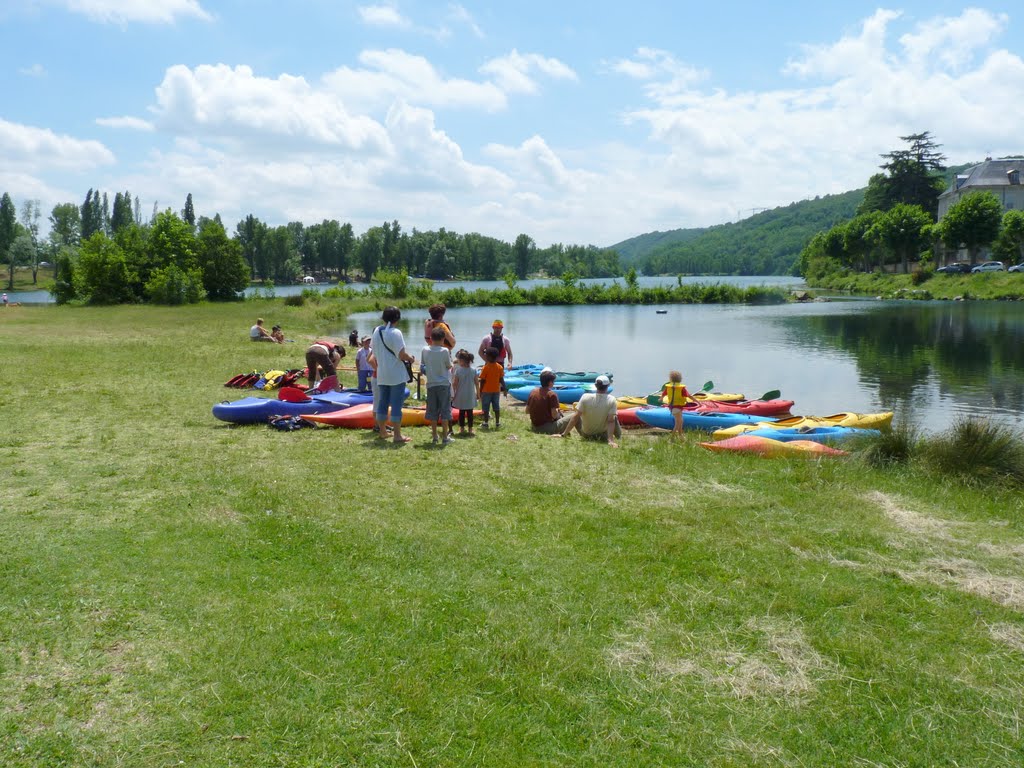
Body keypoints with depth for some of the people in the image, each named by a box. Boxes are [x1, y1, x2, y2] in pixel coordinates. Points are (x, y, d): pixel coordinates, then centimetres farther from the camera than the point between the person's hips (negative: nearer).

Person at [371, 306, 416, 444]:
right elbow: (402, 355, -20)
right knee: (396, 404, -2)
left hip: (381, 374, 7)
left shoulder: (376, 331, 5)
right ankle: (397, 435, -1)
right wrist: (410, 358, -1)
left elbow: (374, 352, 11)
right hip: (396, 375, -7)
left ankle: (382, 431, 23)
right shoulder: (395, 333, -17)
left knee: (382, 403, 14)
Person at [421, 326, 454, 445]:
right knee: (445, 410, 3)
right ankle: (445, 437, 3)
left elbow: (422, 366, 7)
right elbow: (449, 366, -1)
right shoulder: (444, 351, -11)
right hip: (444, 384, -3)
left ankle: (434, 435, 13)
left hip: (431, 384, 3)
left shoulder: (425, 350, -2)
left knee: (432, 411, 10)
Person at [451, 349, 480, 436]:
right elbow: (477, 383, -1)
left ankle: (462, 428, 12)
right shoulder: (474, 370, -4)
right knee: (470, 412, 9)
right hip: (470, 396, 1)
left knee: (461, 412, 8)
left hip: (461, 396, -1)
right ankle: (470, 428, 12)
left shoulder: (458, 370, -11)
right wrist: (478, 394, 10)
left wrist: (453, 394, 3)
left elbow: (454, 384, -7)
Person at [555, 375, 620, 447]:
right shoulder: (611, 400, -21)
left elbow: (575, 417, -18)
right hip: (603, 436, 0)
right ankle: (618, 436, 35)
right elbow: (611, 421, -27)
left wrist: (563, 434, -15)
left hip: (586, 435, 0)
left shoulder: (585, 397, -19)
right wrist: (610, 440, -28)